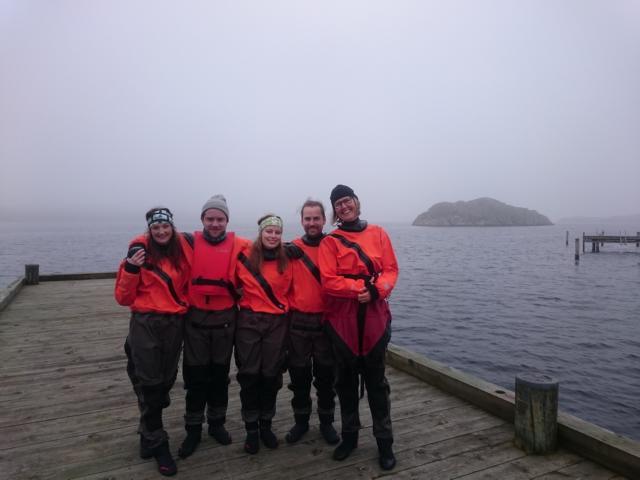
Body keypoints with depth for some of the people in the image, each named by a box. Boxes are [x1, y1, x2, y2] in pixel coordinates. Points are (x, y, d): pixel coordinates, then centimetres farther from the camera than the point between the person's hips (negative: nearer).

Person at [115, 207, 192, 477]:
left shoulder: (182, 249, 2)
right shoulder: (140, 251, -8)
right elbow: (123, 298, -7)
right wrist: (130, 269, -20)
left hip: (174, 324, 4)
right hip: (145, 324, -4)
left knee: (166, 380, 16)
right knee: (150, 383, 3)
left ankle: (149, 431, 43)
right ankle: (156, 443, 19)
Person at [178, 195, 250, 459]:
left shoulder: (238, 245, -4)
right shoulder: (190, 243, -2)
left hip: (225, 318, 0)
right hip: (195, 318, 0)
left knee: (220, 373, 13)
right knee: (195, 375, 8)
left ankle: (217, 423, 31)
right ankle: (193, 429, 24)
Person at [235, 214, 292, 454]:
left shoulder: (286, 260, 0)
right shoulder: (245, 256, -4)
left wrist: (285, 309, 5)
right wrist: (239, 305, 4)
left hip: (277, 322, 1)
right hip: (249, 321, -1)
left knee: (271, 374, 8)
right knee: (249, 375, 6)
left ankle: (266, 425, 28)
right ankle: (251, 428, 23)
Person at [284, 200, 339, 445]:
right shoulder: (292, 249, 0)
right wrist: (287, 310, -4)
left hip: (326, 320, -1)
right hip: (298, 321, 1)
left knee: (325, 374, 11)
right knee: (299, 374, 12)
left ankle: (326, 421, 30)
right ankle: (301, 420, 31)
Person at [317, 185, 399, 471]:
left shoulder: (378, 234, 6)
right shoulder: (330, 242, 0)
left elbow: (390, 269, 1)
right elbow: (329, 281, -8)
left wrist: (377, 290, -18)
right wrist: (361, 288, -18)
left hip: (374, 317, 1)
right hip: (342, 319, 0)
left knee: (376, 381, 9)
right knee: (346, 380, 13)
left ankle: (384, 442, 24)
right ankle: (349, 436, 31)